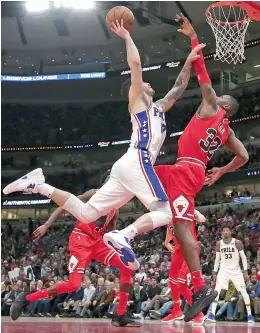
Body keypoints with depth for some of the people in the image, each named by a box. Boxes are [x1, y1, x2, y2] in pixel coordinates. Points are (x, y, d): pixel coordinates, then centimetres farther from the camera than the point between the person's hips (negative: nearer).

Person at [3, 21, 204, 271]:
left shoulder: (158, 108, 33)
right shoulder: (137, 101, 9)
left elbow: (178, 88, 41)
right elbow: (135, 63, -3)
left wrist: (188, 62, 32)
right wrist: (127, 37, 7)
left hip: (129, 165, 9)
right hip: (137, 162, -9)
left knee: (85, 213, 2)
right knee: (164, 214, -15)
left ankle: (39, 185, -1)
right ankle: (123, 236, -36)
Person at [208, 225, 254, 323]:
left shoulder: (237, 243, -10)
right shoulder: (219, 244, -2)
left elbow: (243, 257, -6)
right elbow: (217, 259, 6)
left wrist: (245, 271, -12)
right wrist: (214, 273, 3)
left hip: (236, 270, -1)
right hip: (224, 270, 1)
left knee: (243, 291, -1)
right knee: (217, 290, -18)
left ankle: (249, 314, 12)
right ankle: (212, 314, -21)